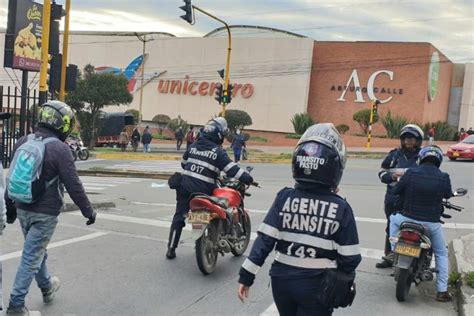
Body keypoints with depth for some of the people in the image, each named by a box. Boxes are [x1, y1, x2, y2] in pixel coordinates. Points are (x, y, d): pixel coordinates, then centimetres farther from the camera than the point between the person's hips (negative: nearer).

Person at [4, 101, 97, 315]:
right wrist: (88, 211, -5)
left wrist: (10, 205, 21)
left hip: (23, 209, 7)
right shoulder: (60, 149, -19)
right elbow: (73, 185, -17)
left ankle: (47, 288, 43)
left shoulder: (22, 142, 2)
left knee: (37, 251, 23)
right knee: (31, 257, 2)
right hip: (45, 213, -7)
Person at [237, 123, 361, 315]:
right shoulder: (341, 208, -12)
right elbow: (349, 258, -9)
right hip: (316, 286, -3)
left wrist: (246, 276, -3)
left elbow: (264, 240, -9)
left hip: (282, 280, 3)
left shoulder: (284, 198, -7)